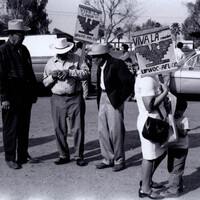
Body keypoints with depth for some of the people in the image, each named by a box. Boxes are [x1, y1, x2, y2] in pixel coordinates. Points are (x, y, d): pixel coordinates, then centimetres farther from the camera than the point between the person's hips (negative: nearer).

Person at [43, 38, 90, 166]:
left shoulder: (76, 58, 3)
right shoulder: (50, 63, 10)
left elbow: (86, 73, -8)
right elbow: (45, 83, 13)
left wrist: (69, 72, -16)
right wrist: (52, 76, -8)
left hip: (75, 98, -2)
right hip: (58, 99, 2)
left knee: (78, 128, -1)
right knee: (59, 129, 5)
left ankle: (79, 156, 9)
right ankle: (64, 155, 18)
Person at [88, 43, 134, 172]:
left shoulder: (117, 64, -13)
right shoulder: (100, 67, 11)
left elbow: (129, 81, -15)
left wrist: (121, 98, -11)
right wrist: (99, 99, 9)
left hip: (114, 101, -8)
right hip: (103, 99, 8)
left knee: (115, 131, -3)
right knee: (102, 131, 8)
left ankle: (119, 160, 11)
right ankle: (108, 159, 19)